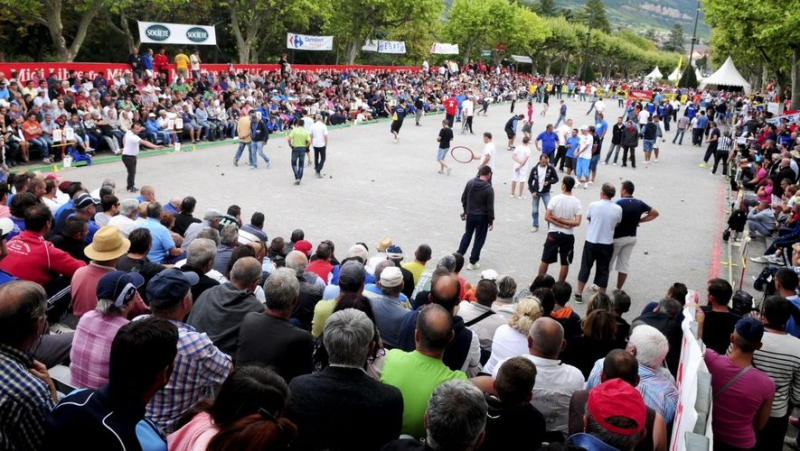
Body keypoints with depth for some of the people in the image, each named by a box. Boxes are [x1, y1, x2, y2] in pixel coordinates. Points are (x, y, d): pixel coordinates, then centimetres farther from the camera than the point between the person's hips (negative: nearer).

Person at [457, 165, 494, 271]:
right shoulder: (489, 188, -18)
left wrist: (465, 211, 17)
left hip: (470, 214, 5)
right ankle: (473, 262, 12)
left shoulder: (470, 183, -4)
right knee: (479, 239, 7)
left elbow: (463, 198, 4)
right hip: (482, 217, -5)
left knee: (467, 234, 24)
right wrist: (491, 221, -5)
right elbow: (490, 207, -15)